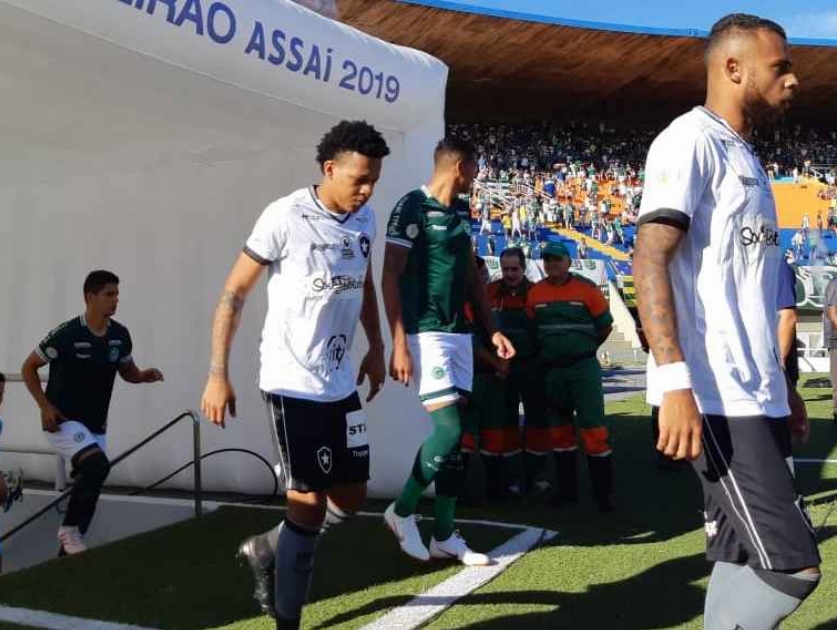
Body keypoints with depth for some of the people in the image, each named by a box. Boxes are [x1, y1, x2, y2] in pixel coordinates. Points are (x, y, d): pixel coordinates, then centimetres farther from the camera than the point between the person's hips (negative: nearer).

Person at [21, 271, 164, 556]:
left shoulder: (120, 335, -3)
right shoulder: (66, 334, -17)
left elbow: (127, 372, 14)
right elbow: (28, 367, -5)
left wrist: (144, 376, -10)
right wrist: (45, 406, -15)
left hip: (95, 426, 7)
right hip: (62, 422, -6)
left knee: (90, 488, 11)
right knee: (97, 465, -29)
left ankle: (68, 553, 29)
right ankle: (69, 528, -8)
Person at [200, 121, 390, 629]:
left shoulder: (365, 220, 5)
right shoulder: (285, 218, -15)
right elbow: (234, 293, -12)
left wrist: (376, 349, 19)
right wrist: (218, 374, -15)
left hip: (341, 383, 7)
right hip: (293, 383, -7)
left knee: (352, 497, 12)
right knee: (310, 502, -2)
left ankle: (267, 549, 34)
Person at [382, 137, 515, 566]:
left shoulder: (460, 214, 16)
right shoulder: (413, 207, -9)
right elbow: (390, 277, -12)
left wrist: (491, 330, 20)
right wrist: (399, 344, -17)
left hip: (459, 332, 8)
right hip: (426, 333, -8)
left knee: (456, 434, 7)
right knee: (448, 428, -12)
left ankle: (444, 536, 17)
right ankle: (402, 511, 10)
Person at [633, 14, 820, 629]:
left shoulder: (746, 158, 21)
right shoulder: (691, 140, -8)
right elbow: (650, 261, -18)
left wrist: (780, 382, 24)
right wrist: (675, 382, -27)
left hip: (757, 396, 10)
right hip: (715, 398, -10)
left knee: (744, 558, 12)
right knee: (791, 564, -10)